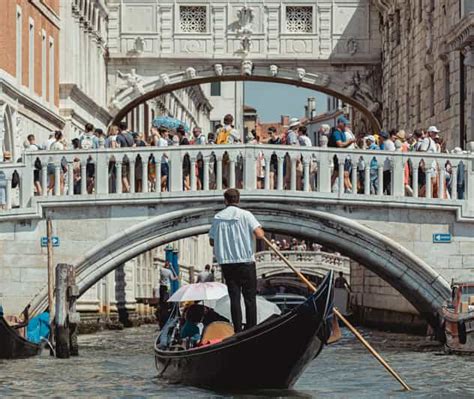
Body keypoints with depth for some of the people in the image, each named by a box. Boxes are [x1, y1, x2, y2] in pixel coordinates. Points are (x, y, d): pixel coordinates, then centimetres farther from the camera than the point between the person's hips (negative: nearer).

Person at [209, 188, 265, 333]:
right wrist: (261, 230, 7)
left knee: (234, 297, 6)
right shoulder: (245, 215, -7)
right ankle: (252, 330, 1)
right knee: (250, 297, 4)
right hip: (245, 261, -3)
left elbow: (212, 241, 8)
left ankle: (238, 330, 3)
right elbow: (259, 234, -15)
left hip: (226, 263, 3)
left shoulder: (217, 218, 3)